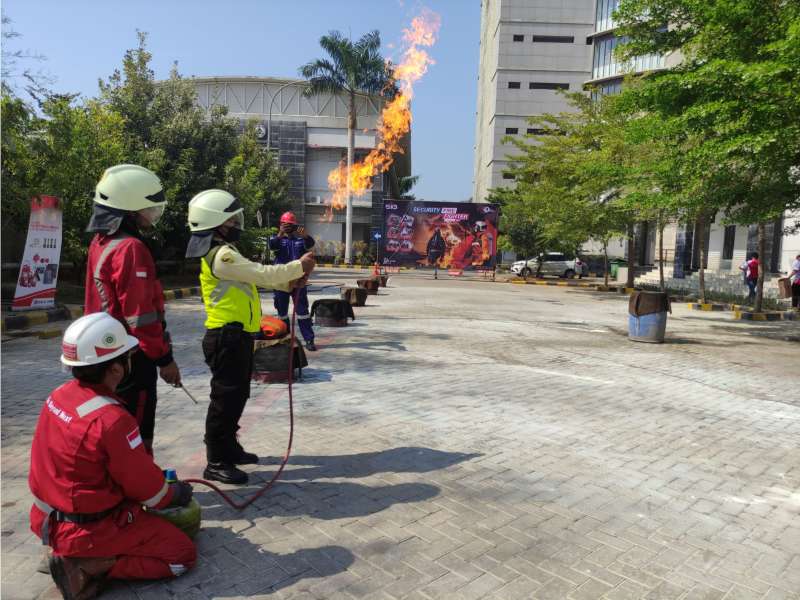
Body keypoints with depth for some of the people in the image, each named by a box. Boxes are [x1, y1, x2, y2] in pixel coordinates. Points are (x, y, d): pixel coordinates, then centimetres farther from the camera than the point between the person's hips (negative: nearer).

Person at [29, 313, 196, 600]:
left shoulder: (59, 395, -5)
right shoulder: (112, 419, -29)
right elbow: (150, 491, -16)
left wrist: (159, 481, 12)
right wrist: (175, 494, 6)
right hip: (87, 530, -8)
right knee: (182, 554, 0)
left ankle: (74, 553, 11)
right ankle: (87, 568, -7)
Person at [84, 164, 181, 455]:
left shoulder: (101, 242, 10)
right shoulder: (130, 248, -20)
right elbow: (141, 314, -22)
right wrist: (164, 358, -14)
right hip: (132, 358, -10)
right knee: (136, 439, 1)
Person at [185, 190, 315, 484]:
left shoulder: (224, 252, 16)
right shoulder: (221, 255, -19)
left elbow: (256, 277, 15)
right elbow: (262, 273, -20)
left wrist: (289, 281, 3)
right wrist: (298, 266, -8)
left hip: (236, 336, 11)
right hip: (227, 338, -11)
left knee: (237, 396, 20)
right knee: (226, 399, -3)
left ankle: (229, 448, 34)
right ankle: (216, 463, 7)